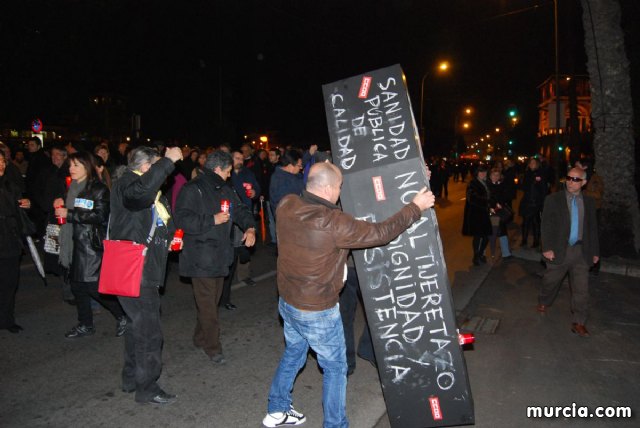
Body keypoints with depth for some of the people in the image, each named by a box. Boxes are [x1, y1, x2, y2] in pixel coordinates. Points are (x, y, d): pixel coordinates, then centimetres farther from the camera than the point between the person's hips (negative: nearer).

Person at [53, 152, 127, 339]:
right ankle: (85, 325, 25)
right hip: (76, 242, 8)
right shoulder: (73, 188, 14)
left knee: (94, 285, -9)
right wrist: (61, 205, 5)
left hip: (92, 244, -8)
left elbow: (100, 215, -19)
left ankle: (123, 317, 8)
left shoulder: (98, 189, -10)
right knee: (77, 284, 12)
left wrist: (70, 214, -18)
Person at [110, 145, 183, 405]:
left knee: (137, 326, 21)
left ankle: (131, 378, 36)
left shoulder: (154, 194, 16)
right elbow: (140, 191, -40)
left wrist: (169, 238, 12)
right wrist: (167, 160, -33)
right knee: (149, 332, -2)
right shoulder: (126, 183, -13)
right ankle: (146, 388, 13)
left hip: (146, 271, 10)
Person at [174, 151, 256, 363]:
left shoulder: (224, 190, 13)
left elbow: (240, 209, 18)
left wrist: (250, 227, -2)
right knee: (207, 304, -3)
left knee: (213, 300, 17)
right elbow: (182, 219, -20)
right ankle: (212, 347, 9)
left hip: (220, 255, 8)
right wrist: (213, 220, -20)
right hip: (201, 257, -8)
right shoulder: (192, 189, -12)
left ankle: (200, 338, 33)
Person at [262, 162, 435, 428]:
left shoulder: (286, 206, -10)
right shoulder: (333, 222, -28)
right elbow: (380, 233, -21)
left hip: (286, 303, 7)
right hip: (318, 312, -7)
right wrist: (415, 208, -10)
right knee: (335, 367, 14)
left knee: (292, 354, 27)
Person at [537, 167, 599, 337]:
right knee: (551, 280, 13)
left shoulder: (589, 202, 7)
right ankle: (543, 303, 41)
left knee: (581, 288, 2)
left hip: (581, 251, 2)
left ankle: (578, 323, 10)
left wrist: (595, 251, 11)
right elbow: (547, 225, -7)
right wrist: (547, 248, -14)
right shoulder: (553, 199, -3)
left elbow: (593, 227, 12)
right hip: (559, 250, -2)